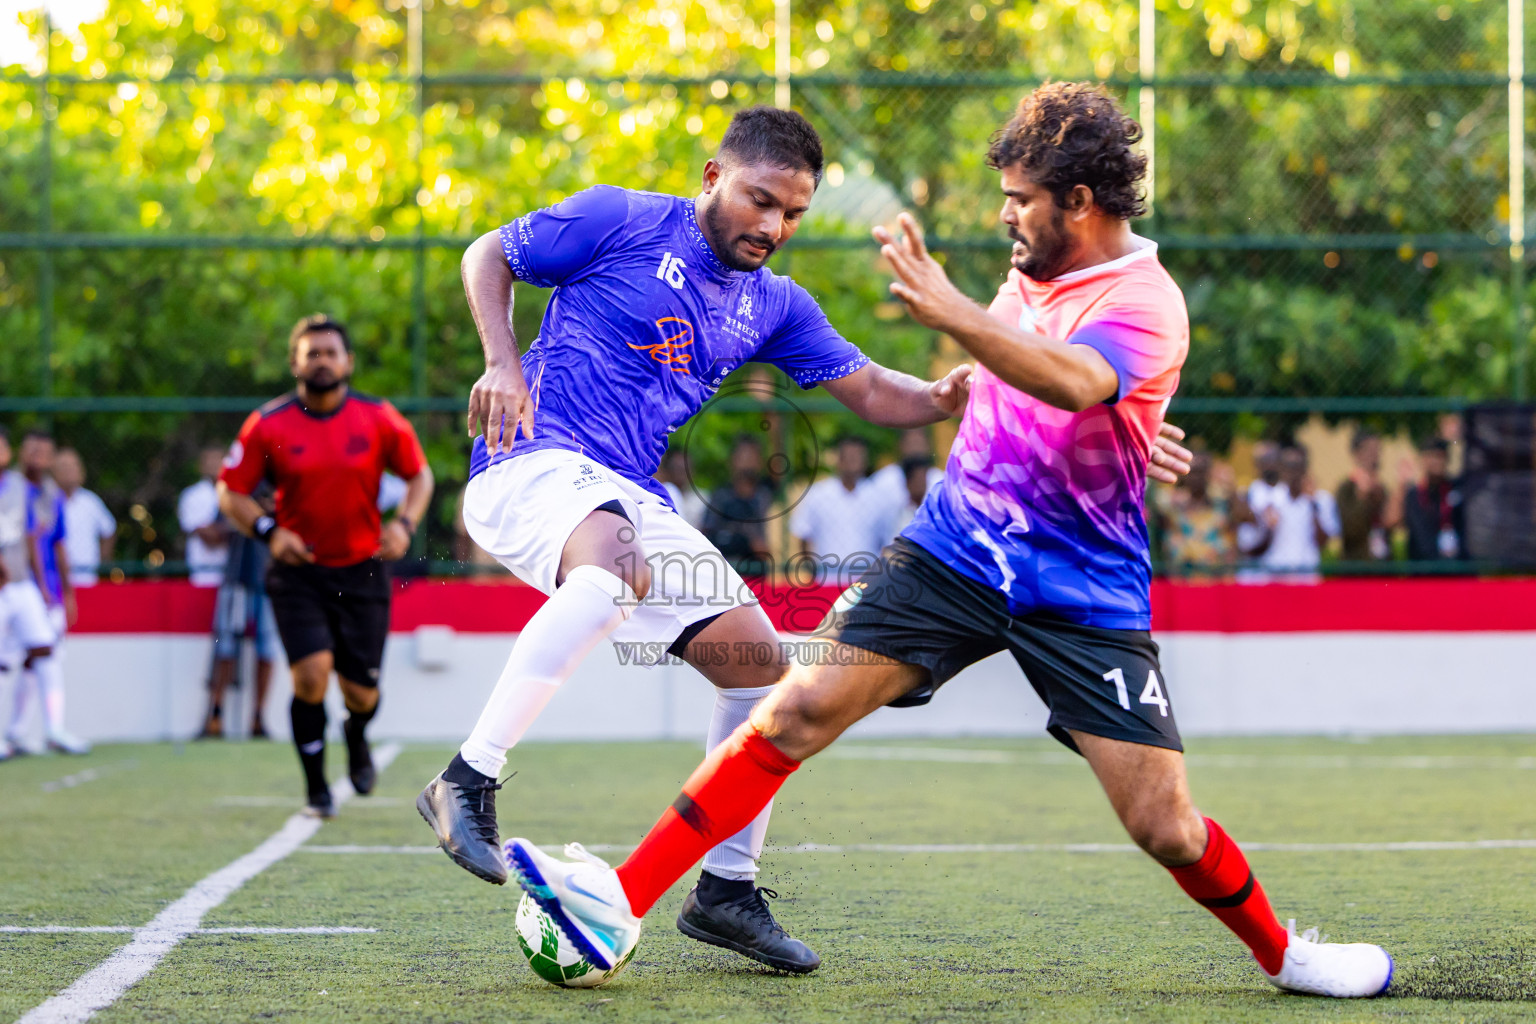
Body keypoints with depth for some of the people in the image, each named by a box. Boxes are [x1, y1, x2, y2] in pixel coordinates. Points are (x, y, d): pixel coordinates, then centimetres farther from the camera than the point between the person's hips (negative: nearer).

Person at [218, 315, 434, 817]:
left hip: (362, 570, 1)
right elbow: (231, 492, 1)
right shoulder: (268, 425, -7)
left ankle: (356, 735, 42)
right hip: (298, 570, -1)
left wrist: (405, 523, -10)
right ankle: (316, 788, 2)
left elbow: (419, 474, 8)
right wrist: (269, 531, -15)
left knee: (361, 694, 2)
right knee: (311, 674, -19)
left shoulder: (379, 418, -4)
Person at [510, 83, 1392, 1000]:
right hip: (952, 553, 5)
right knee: (796, 713, -12)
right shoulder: (1035, 271, 7)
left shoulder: (1146, 302, -15)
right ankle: (618, 907, -12)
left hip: (1084, 598, -5)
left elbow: (1073, 381, -40)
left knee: (1165, 827, -8)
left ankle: (1281, 953, 21)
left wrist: (954, 315, -50)